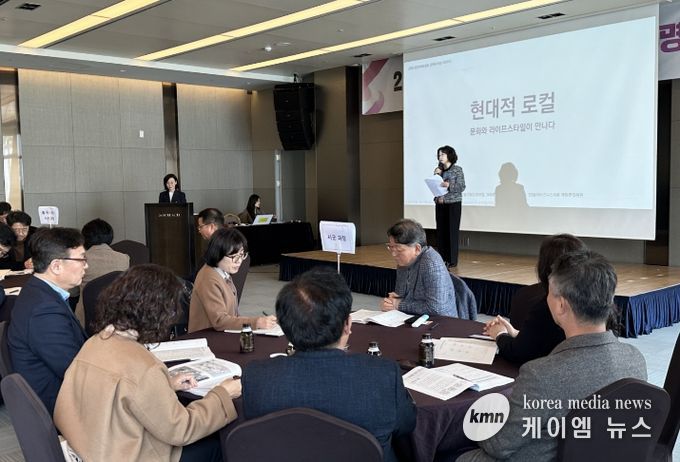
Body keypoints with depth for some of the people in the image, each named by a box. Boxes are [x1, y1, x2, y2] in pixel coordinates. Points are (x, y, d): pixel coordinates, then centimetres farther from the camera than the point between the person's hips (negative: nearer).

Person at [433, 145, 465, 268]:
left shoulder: (457, 170, -3)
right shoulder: (439, 170, 11)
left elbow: (462, 187, -8)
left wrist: (449, 186, -24)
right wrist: (436, 175, -3)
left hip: (453, 203, -5)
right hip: (440, 204, 5)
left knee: (452, 231, -3)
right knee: (441, 231, 5)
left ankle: (452, 260, 2)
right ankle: (442, 258, 12)